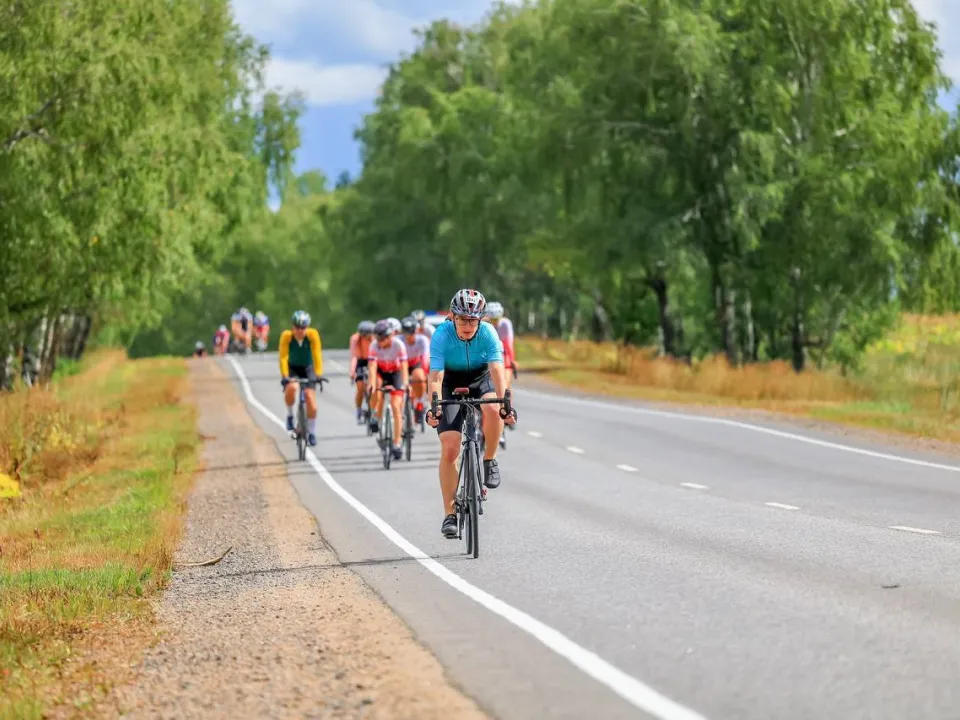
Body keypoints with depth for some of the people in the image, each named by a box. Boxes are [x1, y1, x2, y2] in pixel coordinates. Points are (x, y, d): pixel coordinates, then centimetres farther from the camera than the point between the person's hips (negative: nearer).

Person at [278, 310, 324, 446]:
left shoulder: (312, 334, -23)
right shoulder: (286, 336, -25)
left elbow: (317, 354, -25)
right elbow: (283, 357, -28)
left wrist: (318, 374, -34)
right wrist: (285, 375, -38)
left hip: (307, 368, 1)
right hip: (292, 369, -1)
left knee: (312, 405, -5)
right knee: (291, 388, -34)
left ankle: (311, 432, 17)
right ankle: (290, 415, -8)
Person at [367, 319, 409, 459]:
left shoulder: (398, 344, -28)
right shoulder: (374, 346, -25)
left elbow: (404, 365, -33)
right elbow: (372, 366, -33)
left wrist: (405, 383, -48)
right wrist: (372, 383, -50)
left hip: (395, 373, -2)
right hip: (381, 373, 2)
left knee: (396, 406, -14)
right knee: (376, 389, -31)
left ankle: (397, 444, -10)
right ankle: (375, 416, -10)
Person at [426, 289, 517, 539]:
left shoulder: (488, 334, -24)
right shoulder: (442, 335, -26)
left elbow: (497, 371, -33)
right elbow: (435, 377, -31)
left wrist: (504, 402, -49)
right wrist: (435, 407, -47)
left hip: (481, 380, 0)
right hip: (452, 385, 0)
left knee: (492, 409, -36)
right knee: (449, 449, -13)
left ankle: (489, 460, -10)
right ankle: (450, 513, -3)